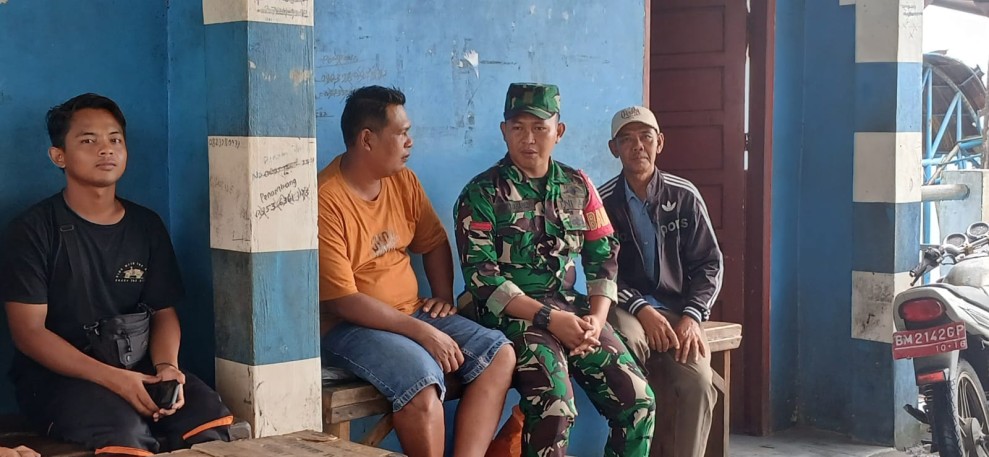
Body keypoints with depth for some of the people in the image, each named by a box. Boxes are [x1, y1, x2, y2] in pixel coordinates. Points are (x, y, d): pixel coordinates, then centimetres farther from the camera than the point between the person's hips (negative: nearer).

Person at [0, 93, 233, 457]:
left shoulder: (147, 226, 10)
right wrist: (113, 378, -22)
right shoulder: (33, 231, -4)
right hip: (57, 375, -4)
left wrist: (166, 366, -13)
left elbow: (164, 312, 11)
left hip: (139, 370, 4)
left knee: (209, 414, -24)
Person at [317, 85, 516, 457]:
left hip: (412, 314, 8)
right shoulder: (325, 202, -18)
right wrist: (422, 332, -23)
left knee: (500, 355, -10)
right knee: (422, 378, -33)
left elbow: (434, 242, 19)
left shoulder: (403, 181, 5)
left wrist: (444, 296, 1)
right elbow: (341, 302, -21)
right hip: (348, 327, -7)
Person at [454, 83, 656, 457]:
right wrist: (550, 319, -19)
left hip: (569, 304, 5)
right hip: (512, 313, -5)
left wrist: (597, 319, -9)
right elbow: (482, 277, -11)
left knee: (638, 399, -11)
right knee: (555, 406, -28)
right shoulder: (481, 194, -4)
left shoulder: (578, 186, 11)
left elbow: (603, 258, 9)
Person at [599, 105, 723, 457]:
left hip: (677, 312, 2)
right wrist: (642, 310, -18)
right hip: (626, 309, -1)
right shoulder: (602, 203, 2)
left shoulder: (685, 197, 6)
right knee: (628, 341, -37)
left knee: (698, 383, -27)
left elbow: (709, 264, 6)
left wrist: (692, 316, -9)